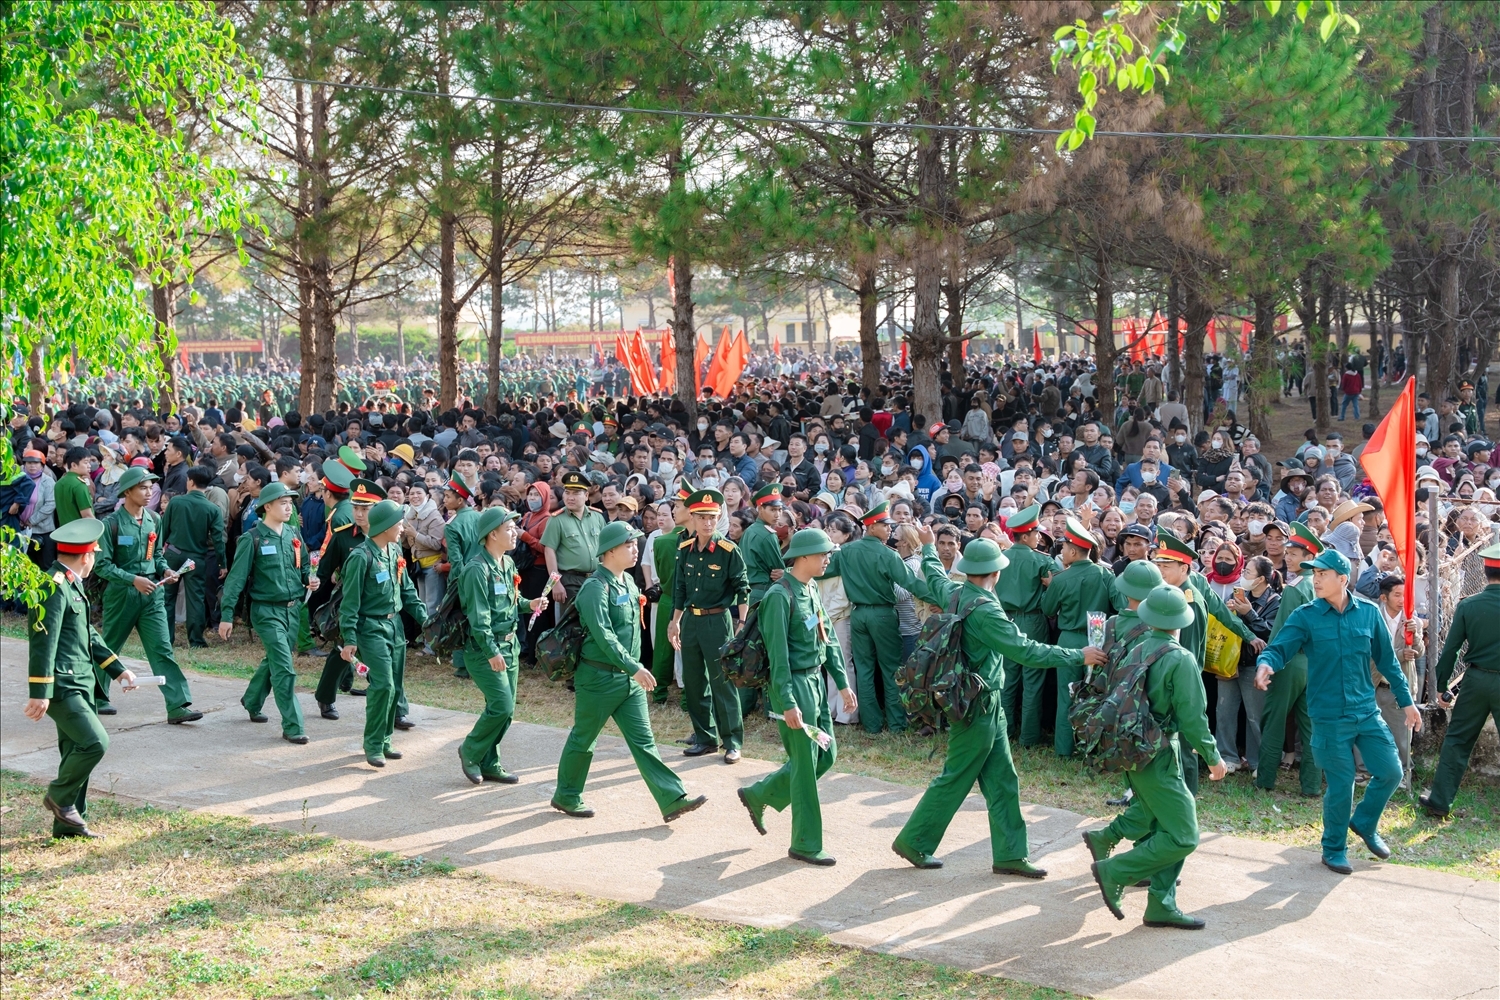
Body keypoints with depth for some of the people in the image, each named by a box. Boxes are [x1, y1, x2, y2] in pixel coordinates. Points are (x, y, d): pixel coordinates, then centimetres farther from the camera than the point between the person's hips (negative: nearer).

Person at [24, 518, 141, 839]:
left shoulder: (72, 584, 14)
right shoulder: (54, 587, -17)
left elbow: (88, 634, 22)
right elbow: (43, 642, -21)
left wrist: (118, 670, 21)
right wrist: (39, 693, -23)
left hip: (80, 684, 10)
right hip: (61, 686, -10)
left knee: (76, 750, 12)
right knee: (95, 742, -16)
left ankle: (68, 823, 20)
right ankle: (60, 797, 4)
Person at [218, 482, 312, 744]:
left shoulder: (293, 536, 8)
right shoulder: (252, 539, -10)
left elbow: (304, 566, 20)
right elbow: (236, 578, -9)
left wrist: (309, 579, -3)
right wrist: (226, 615, -12)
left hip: (292, 609, 6)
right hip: (267, 611, -6)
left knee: (273, 661, 20)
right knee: (284, 669, -12)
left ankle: (252, 701, 44)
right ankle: (292, 727, -8)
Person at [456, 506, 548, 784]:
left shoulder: (508, 563, 10)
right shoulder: (477, 569, -18)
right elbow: (478, 617, -21)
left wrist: (529, 604, 3)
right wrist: (492, 652, -23)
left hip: (509, 646, 9)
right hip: (485, 649, -9)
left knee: (505, 709, 9)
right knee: (501, 706, -13)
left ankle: (488, 763, 20)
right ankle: (470, 751, 8)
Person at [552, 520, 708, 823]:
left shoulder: (628, 582, 9)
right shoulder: (595, 587, -18)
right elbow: (603, 635, -27)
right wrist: (634, 667, -31)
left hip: (628, 678, 7)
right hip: (598, 678, -7)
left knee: (643, 740, 3)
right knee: (583, 739, 8)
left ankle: (673, 800, -1)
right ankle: (566, 796, 25)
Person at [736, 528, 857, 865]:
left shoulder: (811, 590, 9)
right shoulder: (780, 596, -19)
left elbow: (827, 638, 15)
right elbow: (777, 654, -20)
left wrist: (843, 684, 12)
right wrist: (788, 703, -22)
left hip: (816, 680, 9)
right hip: (794, 684, -9)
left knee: (826, 754, 15)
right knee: (805, 765, -2)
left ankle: (759, 795, 30)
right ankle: (805, 845, 10)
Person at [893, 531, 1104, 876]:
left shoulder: (953, 593, -1)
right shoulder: (985, 611, -26)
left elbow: (934, 576, 23)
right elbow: (1026, 650, -26)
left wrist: (928, 548, 44)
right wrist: (1079, 656, -20)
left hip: (987, 705, 9)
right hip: (977, 706, -9)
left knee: (1002, 780, 11)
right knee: (955, 779, 4)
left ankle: (1009, 854, 15)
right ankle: (913, 841, 16)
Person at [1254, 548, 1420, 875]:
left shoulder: (1368, 612, -1)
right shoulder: (1305, 617, -8)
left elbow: (1386, 660, 7)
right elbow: (1278, 649, -15)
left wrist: (1406, 701, 10)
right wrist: (1265, 664, -39)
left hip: (1367, 711, 3)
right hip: (1329, 717, -3)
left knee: (1390, 772, 3)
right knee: (1341, 785, 2)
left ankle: (1365, 823, 31)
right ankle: (1334, 849, 24)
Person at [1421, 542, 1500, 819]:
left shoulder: (1468, 605, -6)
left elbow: (1450, 649, -3)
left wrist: (1442, 686, 6)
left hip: (1476, 679, 1)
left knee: (1457, 740, 10)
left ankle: (1439, 801, 11)